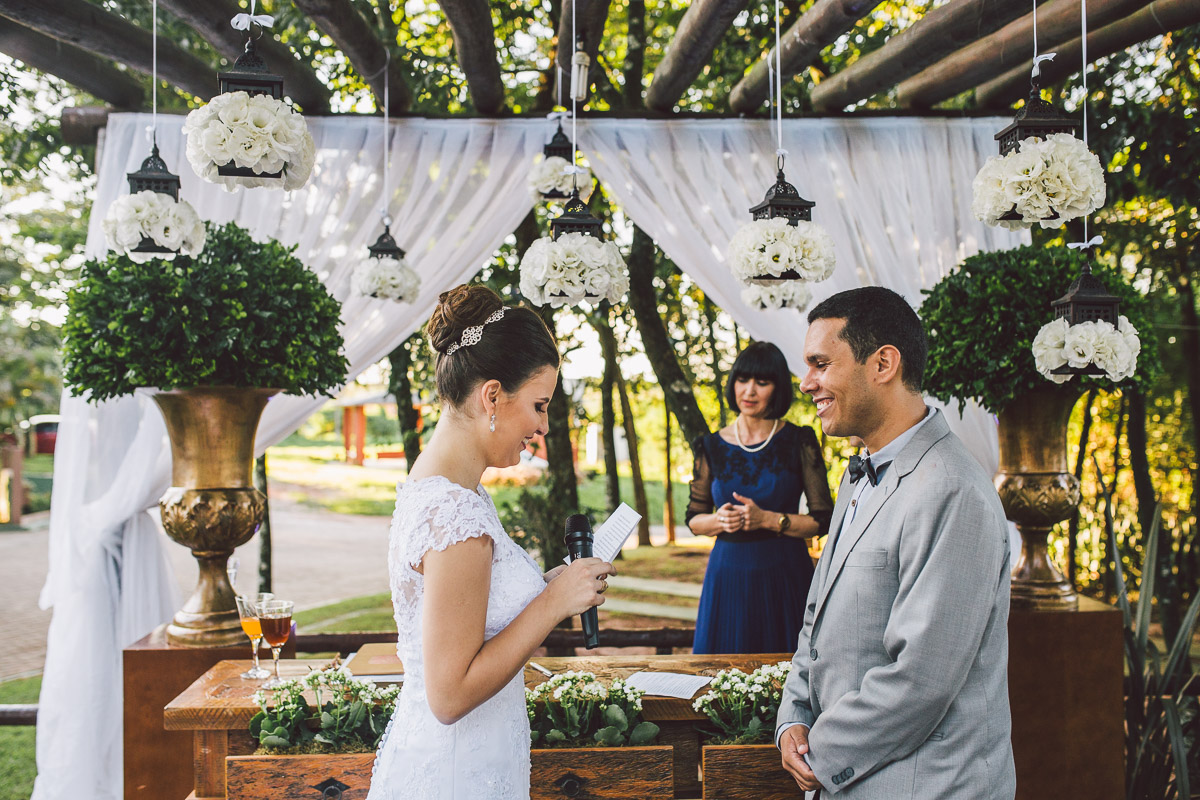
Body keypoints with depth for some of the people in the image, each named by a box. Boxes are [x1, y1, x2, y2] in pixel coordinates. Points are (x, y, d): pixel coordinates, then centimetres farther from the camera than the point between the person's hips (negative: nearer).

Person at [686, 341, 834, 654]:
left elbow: (823, 520, -2)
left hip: (785, 574, -1)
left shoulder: (799, 441, -1)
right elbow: (694, 519, 12)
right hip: (728, 575, 2)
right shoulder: (712, 447, 4)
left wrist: (767, 519, -15)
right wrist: (720, 520, -9)